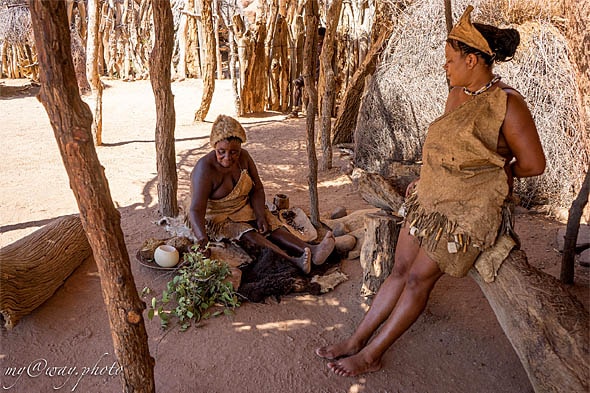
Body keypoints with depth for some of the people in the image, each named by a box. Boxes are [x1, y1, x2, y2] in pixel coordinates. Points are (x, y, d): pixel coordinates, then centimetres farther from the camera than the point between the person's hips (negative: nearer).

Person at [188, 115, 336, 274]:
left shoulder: (244, 157, -6)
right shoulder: (205, 169, -23)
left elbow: (257, 189, 2)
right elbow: (196, 210, -31)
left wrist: (260, 216, -14)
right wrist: (202, 237, -49)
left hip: (244, 210, 6)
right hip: (217, 219, -5)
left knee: (271, 226, -20)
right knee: (248, 233, -31)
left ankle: (311, 250, -41)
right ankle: (292, 260, -51)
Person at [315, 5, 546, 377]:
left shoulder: (508, 104, -16)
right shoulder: (457, 94, 7)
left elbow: (534, 164, -10)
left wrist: (498, 173, 5)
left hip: (470, 210, -7)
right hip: (431, 199, 7)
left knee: (419, 278, -4)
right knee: (401, 270, 6)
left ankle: (371, 355, 8)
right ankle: (356, 340, 14)